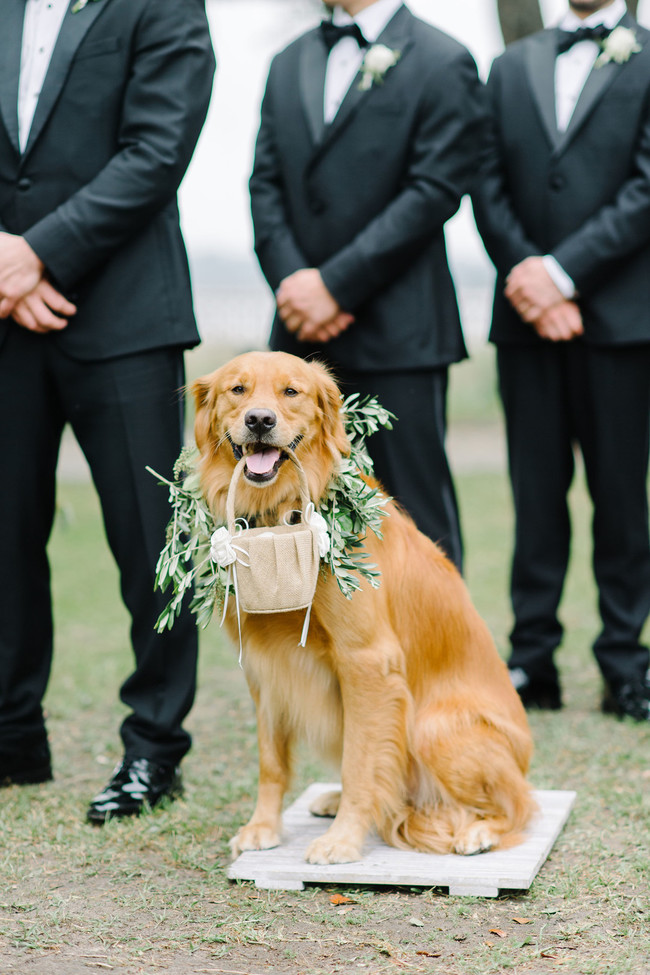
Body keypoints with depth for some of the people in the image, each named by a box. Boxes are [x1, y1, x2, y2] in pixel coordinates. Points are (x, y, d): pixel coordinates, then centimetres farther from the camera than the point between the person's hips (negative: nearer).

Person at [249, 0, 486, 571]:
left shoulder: (443, 63, -2)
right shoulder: (289, 63, 17)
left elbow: (435, 192, -10)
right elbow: (266, 184, 10)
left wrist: (336, 284, -14)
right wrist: (292, 281, -6)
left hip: (397, 332, -5)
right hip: (304, 333, 5)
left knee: (414, 510, -1)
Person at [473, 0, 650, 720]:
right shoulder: (510, 67, 16)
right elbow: (489, 184, 8)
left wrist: (563, 271, -13)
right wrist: (525, 275, -6)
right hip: (526, 314, 3)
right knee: (536, 490, 5)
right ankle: (532, 658, 10)